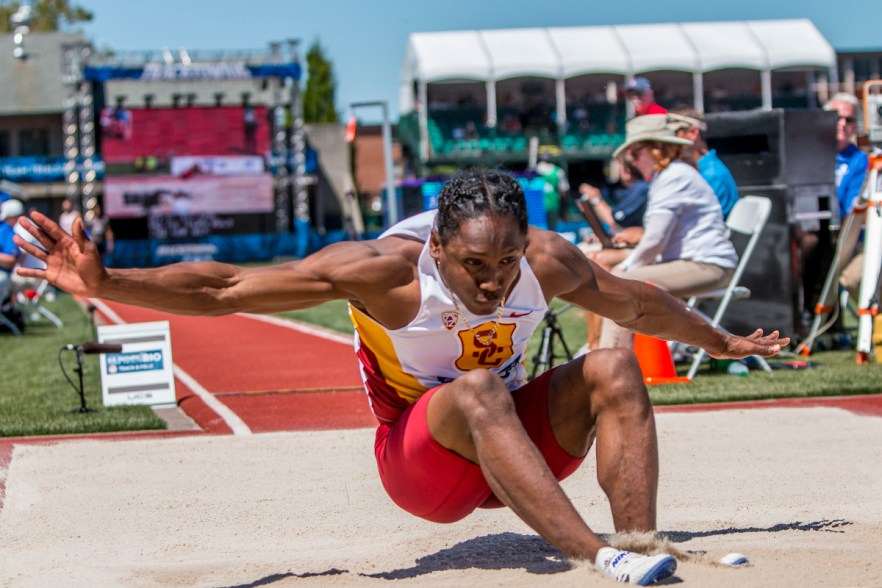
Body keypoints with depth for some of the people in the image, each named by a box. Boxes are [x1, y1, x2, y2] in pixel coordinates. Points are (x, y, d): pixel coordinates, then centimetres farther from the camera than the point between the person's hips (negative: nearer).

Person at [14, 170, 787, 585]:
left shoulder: (549, 261, -13)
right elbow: (223, 288, -28)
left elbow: (636, 303, 8)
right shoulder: (387, 270, -25)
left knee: (615, 368, -20)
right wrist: (103, 284, -39)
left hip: (514, 441, 4)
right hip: (420, 459, -4)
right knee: (477, 389, -36)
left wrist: (722, 342, 22)